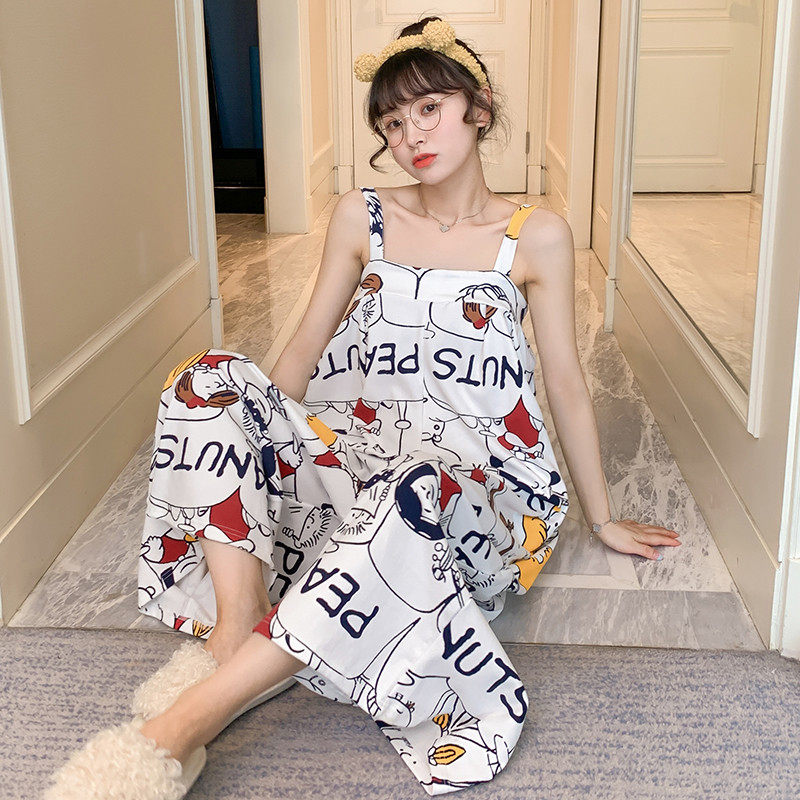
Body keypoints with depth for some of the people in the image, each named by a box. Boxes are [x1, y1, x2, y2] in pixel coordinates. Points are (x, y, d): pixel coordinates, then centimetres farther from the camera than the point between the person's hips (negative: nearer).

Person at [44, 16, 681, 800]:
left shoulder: (536, 237, 4)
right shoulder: (361, 217, 11)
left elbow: (566, 382, 8)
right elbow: (307, 343, 13)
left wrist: (602, 518, 13)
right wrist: (255, 434, 7)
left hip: (479, 482, -3)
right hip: (358, 454, 4)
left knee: (411, 492, -40)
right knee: (212, 379, -18)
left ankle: (182, 723, -39)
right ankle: (237, 620, -32)